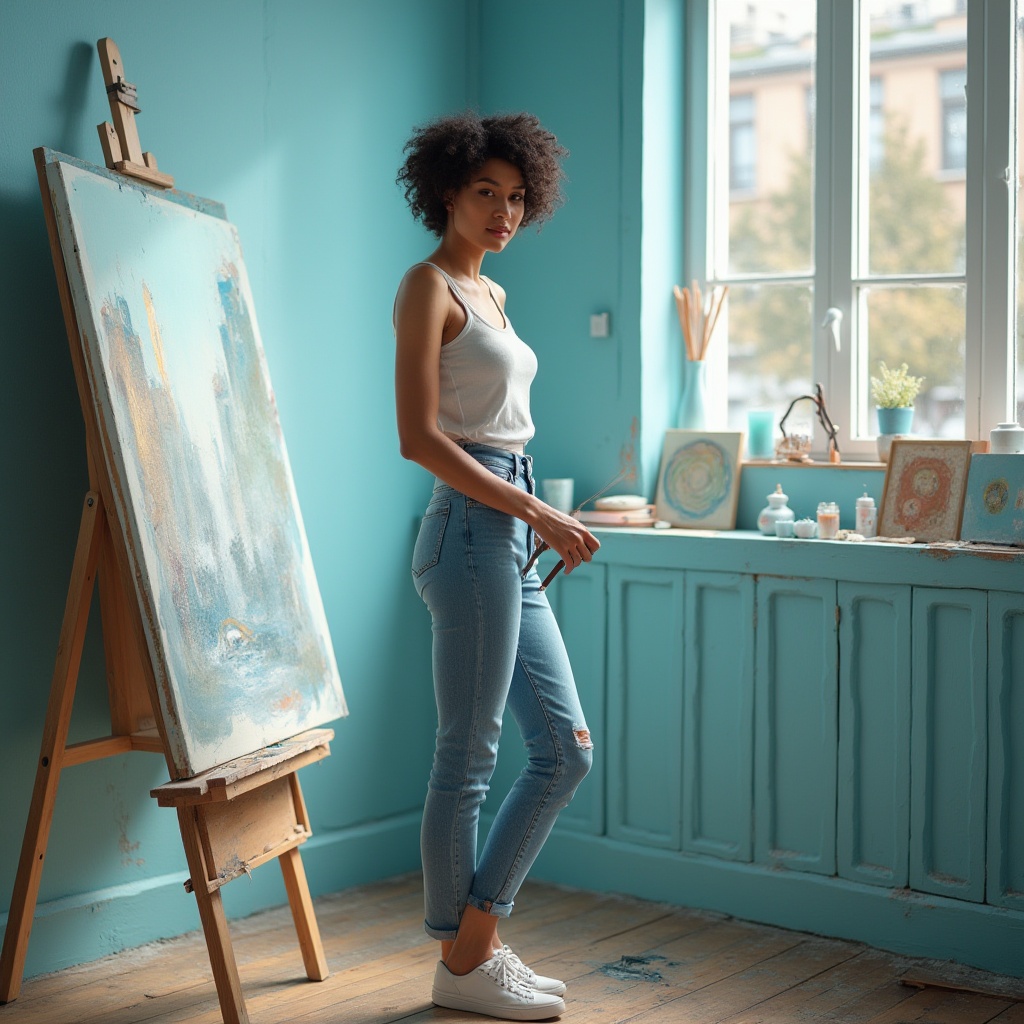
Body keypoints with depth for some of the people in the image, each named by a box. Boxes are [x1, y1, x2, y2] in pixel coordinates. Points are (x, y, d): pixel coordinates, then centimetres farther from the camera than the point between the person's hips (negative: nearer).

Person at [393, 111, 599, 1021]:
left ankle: (478, 935, 19)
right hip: (472, 531, -9)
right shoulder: (428, 287, -7)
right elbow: (419, 437, -16)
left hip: (512, 539, 9)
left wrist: (542, 526, 14)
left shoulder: (491, 294, 19)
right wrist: (537, 512, -17)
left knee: (566, 748, 10)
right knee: (468, 759, -1)